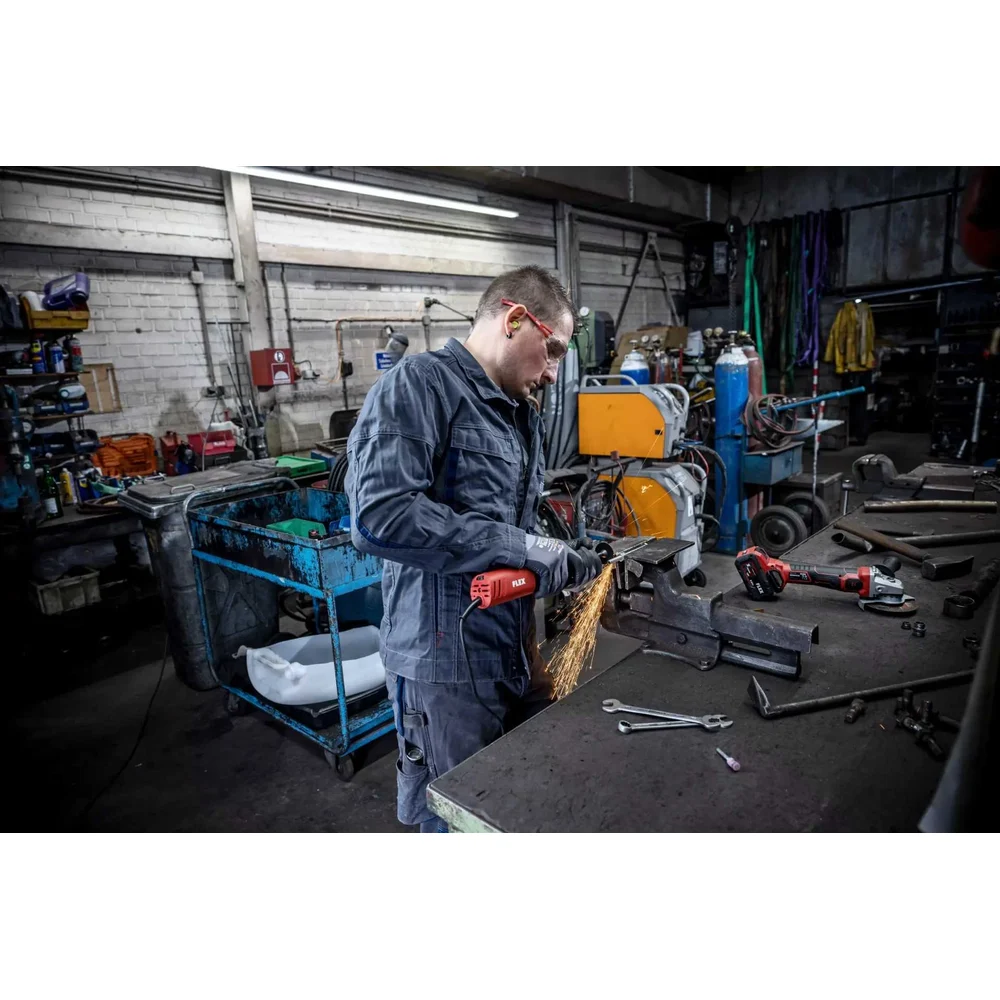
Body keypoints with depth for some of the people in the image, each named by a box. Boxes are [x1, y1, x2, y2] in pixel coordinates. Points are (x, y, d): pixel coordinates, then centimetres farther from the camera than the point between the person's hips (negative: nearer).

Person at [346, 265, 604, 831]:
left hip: (518, 653, 8)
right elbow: (378, 515, -28)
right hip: (448, 661, -8)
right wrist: (527, 552, -23)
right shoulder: (419, 385, -14)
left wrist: (563, 561, 3)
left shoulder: (522, 412, 14)